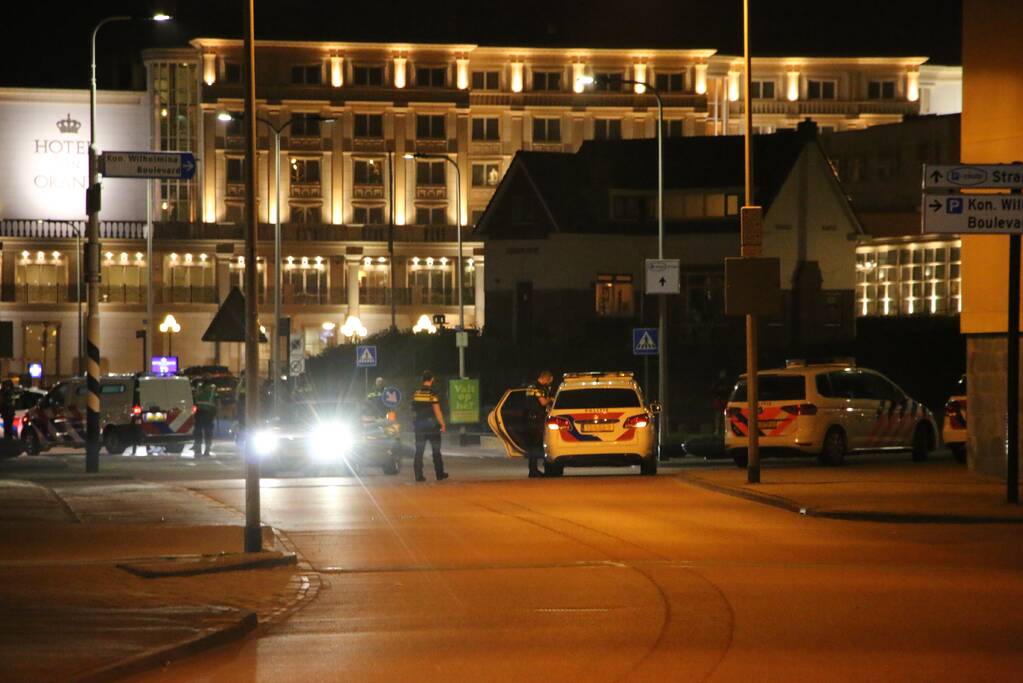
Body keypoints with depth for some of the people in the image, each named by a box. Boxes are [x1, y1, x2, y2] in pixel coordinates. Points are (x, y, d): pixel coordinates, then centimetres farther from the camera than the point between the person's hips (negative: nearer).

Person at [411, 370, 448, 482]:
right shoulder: (432, 394, -13)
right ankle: (440, 474, 14)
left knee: (419, 451, 4)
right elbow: (437, 411, -14)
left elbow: (414, 411, 8)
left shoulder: (416, 393, 2)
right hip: (432, 426, -3)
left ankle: (418, 475, -2)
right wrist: (442, 424, -4)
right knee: (436, 451, 8)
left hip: (419, 426, 3)